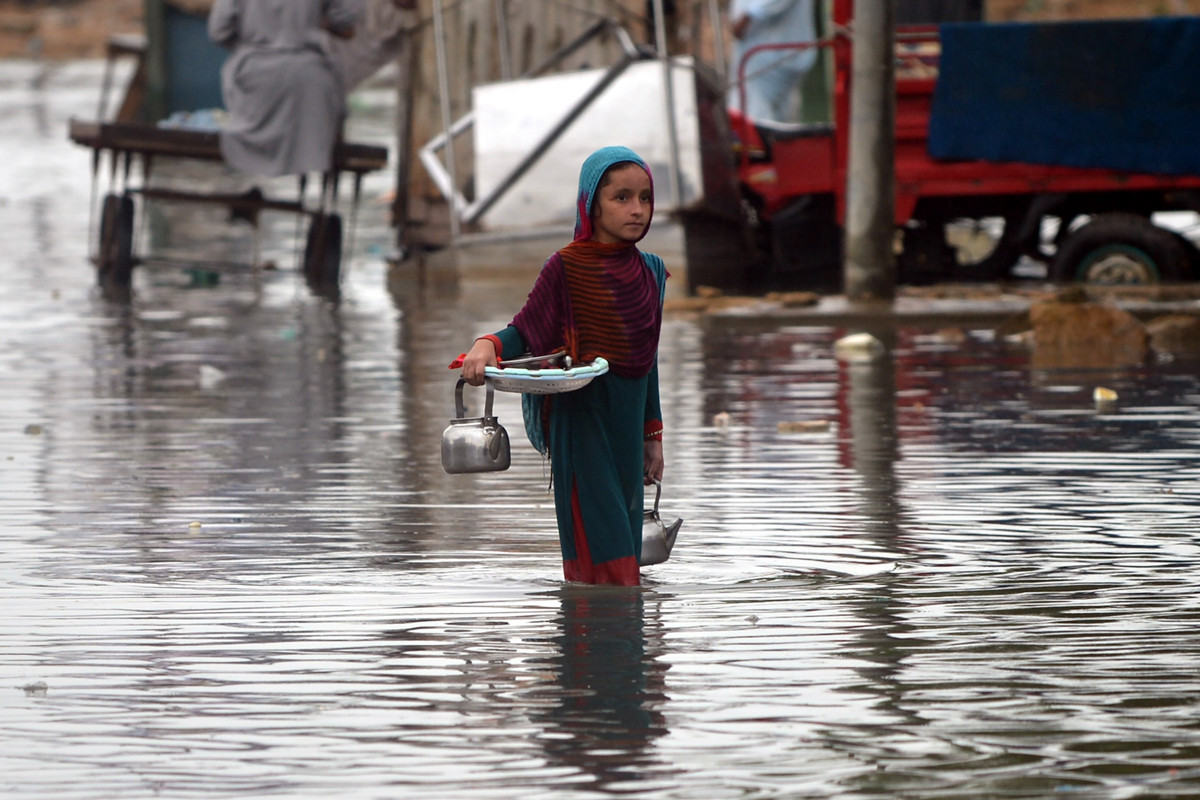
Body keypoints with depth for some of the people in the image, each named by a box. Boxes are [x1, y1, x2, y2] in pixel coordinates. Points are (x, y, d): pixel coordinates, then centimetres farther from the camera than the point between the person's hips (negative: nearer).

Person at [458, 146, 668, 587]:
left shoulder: (649, 271, 11)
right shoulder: (566, 267, -6)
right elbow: (525, 332, -7)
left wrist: (652, 434, 20)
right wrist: (486, 346, -30)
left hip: (627, 418, 6)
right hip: (579, 414, -6)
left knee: (625, 525, 7)